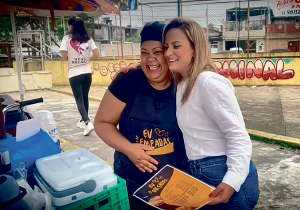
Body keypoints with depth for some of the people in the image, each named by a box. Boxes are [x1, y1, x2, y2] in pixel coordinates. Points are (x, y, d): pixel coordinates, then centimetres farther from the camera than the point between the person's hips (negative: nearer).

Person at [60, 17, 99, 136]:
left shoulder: (67, 38, -5)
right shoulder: (88, 39, 5)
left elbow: (64, 57, -8)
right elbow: (96, 55, 0)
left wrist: (71, 58, 13)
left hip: (74, 74, -4)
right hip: (87, 73, 4)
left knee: (79, 100, 1)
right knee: (85, 97, 18)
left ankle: (88, 123, -16)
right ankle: (83, 120, 32)